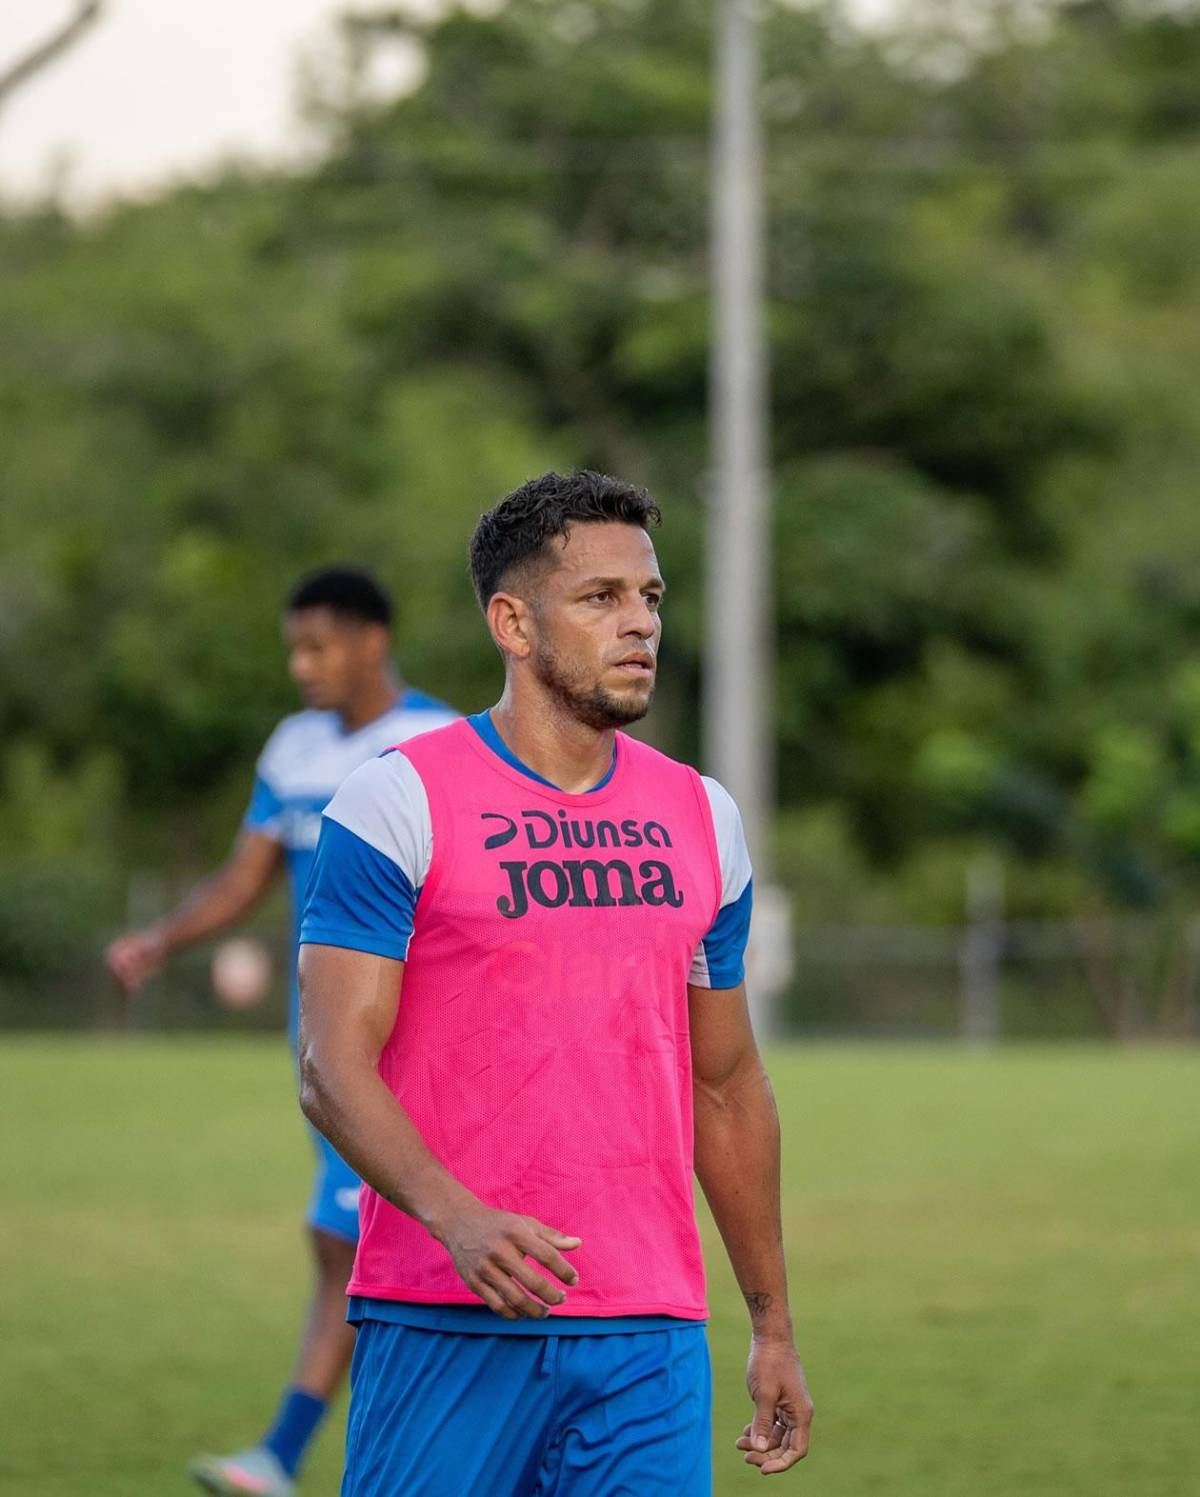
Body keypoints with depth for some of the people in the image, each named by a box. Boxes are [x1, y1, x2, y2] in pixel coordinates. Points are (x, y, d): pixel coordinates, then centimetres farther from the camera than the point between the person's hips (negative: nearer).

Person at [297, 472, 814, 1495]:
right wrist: (457, 1217, -26)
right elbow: (332, 1065, -10)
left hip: (652, 1335, 4)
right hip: (443, 1323, -4)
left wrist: (773, 1322, 20)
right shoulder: (400, 801, -3)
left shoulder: (702, 817, 14)